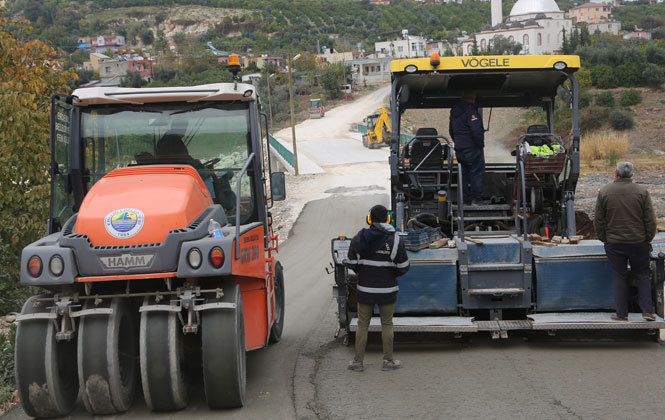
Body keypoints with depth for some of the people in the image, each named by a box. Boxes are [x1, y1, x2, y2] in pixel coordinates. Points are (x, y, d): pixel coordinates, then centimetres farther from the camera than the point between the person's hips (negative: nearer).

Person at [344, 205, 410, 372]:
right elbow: (403, 267, -4)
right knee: (387, 324, 10)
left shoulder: (358, 239, -3)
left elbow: (351, 263, 0)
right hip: (387, 289, -1)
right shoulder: (395, 240, -7)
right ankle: (388, 360, 14)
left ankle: (358, 361, 11)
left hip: (365, 289, 1)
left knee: (362, 324, 9)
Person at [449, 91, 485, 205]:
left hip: (459, 149, 8)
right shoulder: (470, 110, -15)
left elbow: (451, 130, 22)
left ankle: (465, 198, 14)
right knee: (476, 173, -2)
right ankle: (476, 198, -3)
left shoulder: (454, 112, 14)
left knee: (464, 173, 13)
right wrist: (480, 144, -10)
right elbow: (476, 131, -21)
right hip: (472, 148, -8)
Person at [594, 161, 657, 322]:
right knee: (642, 275, 12)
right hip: (638, 242, 0)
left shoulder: (604, 192, -4)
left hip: (614, 243, 0)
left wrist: (604, 238, 12)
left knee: (619, 277, 7)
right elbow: (650, 220, -5)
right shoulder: (641, 192, -6)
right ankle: (647, 310, 6)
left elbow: (598, 220, 0)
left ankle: (621, 314, 9)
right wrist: (648, 238, 8)